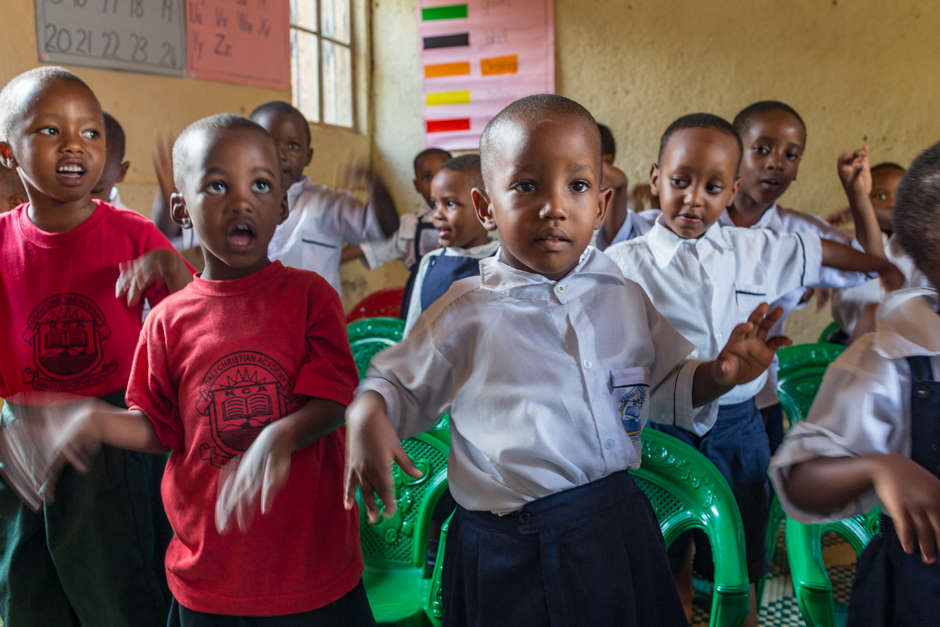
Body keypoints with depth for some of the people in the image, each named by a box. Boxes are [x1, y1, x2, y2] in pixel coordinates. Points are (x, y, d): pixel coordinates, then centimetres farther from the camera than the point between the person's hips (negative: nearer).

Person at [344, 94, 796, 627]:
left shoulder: (625, 298, 3)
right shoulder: (468, 314, -8)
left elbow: (664, 389, 15)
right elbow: (399, 382, 4)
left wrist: (719, 375, -3)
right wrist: (367, 413, -17)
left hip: (616, 530, 3)